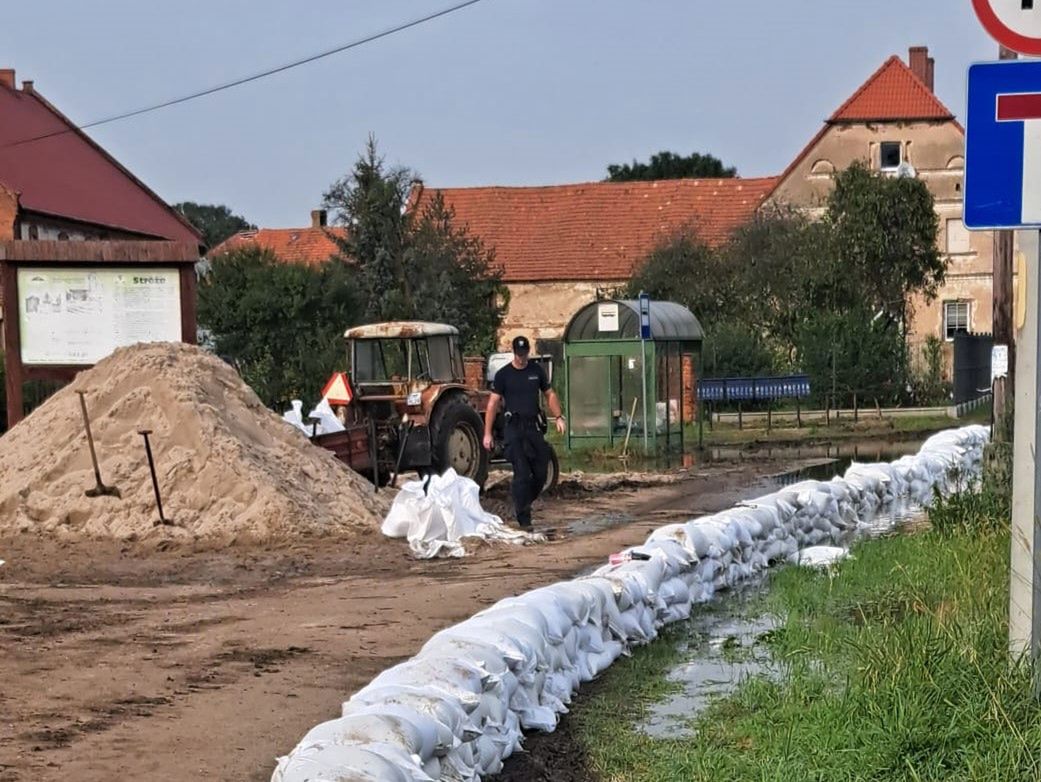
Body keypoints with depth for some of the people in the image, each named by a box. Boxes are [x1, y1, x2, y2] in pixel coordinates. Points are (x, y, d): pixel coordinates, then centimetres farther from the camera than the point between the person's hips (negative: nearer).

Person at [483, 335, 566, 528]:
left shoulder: (537, 371, 11)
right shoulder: (503, 375, 0)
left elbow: (550, 394, 18)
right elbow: (493, 403, -1)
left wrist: (558, 417, 3)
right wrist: (487, 433, -6)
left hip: (534, 426, 4)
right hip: (514, 428, -4)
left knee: (540, 473, 3)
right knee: (522, 474, -9)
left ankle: (524, 504, 24)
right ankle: (523, 517, -4)